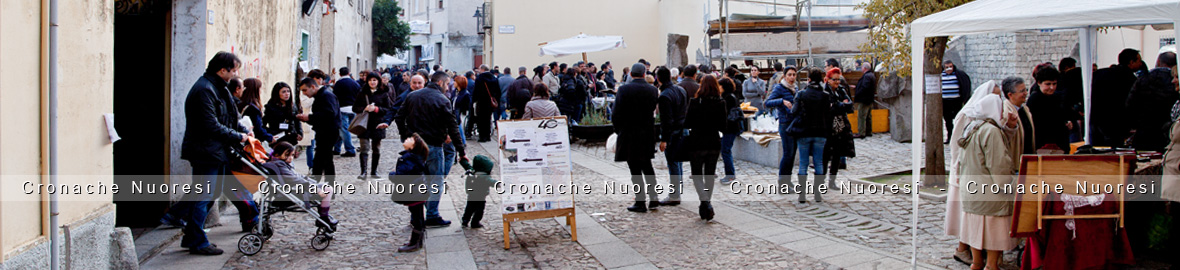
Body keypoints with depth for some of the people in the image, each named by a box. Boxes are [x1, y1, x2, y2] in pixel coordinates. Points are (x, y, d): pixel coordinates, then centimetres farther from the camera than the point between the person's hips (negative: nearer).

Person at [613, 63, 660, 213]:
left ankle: (640, 203, 4)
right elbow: (654, 110, 2)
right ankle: (653, 197, 17)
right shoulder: (653, 90, -1)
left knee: (635, 169, 1)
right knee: (647, 166, 20)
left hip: (629, 134, -4)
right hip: (648, 133, 4)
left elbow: (616, 114, -11)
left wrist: (618, 130, 4)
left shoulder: (624, 89, -13)